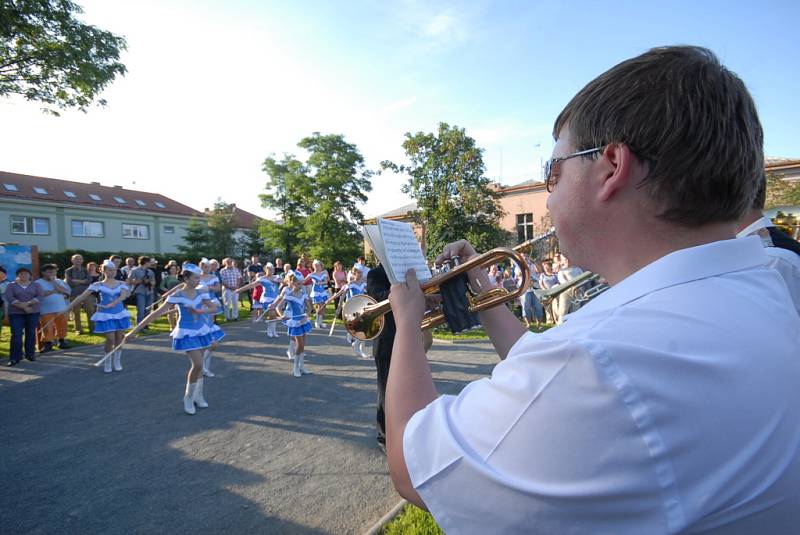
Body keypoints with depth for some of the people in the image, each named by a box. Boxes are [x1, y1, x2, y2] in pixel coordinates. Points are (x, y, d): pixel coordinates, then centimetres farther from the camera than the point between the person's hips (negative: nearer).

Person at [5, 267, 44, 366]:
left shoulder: (36, 285, 7)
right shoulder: (11, 286, 6)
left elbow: (40, 297, -5)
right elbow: (9, 298, -7)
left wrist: (28, 303, -20)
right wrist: (23, 307, -16)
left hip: (33, 313, 1)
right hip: (15, 313, -1)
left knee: (31, 333, 3)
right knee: (16, 335, -6)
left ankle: (30, 354, 13)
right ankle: (14, 357, -4)